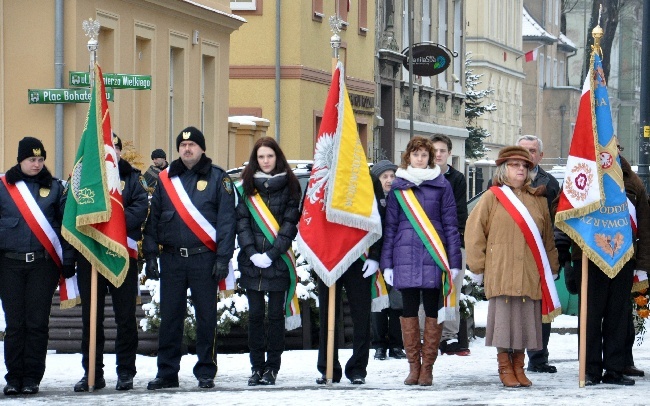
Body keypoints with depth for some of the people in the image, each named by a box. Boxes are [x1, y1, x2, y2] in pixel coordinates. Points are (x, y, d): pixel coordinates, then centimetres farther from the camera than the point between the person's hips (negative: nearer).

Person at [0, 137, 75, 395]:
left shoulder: (54, 187, 8)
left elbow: (66, 225, 9)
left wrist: (68, 259, 3)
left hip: (43, 264, 0)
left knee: (37, 323, -1)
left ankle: (32, 378, 4)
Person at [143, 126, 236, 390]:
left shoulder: (217, 178, 1)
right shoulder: (166, 179, 11)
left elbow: (226, 219, -3)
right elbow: (153, 218, 11)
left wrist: (223, 257, -10)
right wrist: (150, 255, 3)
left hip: (204, 258, -3)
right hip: (171, 258, 3)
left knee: (206, 316, 1)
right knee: (169, 316, 4)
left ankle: (206, 372, 7)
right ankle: (167, 372, 10)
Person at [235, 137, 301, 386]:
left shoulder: (289, 185, 4)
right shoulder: (246, 186, 9)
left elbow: (290, 223, -2)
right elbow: (242, 221, 3)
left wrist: (272, 253, -12)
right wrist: (252, 252, -10)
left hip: (278, 261, -2)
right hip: (252, 262, 2)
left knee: (276, 314, 1)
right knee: (255, 315, 3)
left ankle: (272, 367, 6)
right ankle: (257, 366, 8)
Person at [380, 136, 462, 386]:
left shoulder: (441, 185, 6)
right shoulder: (398, 185, 10)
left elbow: (451, 225, 5)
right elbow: (390, 225, 10)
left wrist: (454, 262, -1)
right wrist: (387, 263, 4)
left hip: (434, 256, -1)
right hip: (405, 256, 1)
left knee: (432, 310, -1)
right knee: (409, 309, 4)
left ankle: (427, 367, 4)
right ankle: (413, 366, 11)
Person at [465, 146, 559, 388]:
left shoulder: (538, 200, 14)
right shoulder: (492, 197, 4)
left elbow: (547, 235, 17)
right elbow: (474, 231, 3)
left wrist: (552, 266, 14)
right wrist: (478, 265, 0)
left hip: (531, 274, 3)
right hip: (501, 274, -3)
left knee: (525, 320, 2)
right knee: (504, 317, -4)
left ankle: (518, 367, 12)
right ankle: (505, 368, 4)